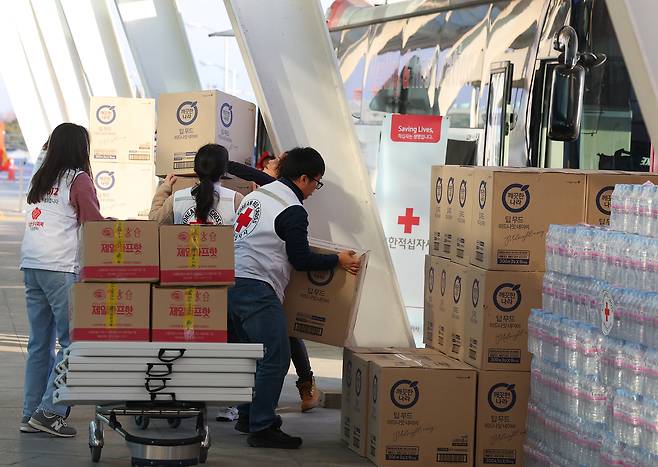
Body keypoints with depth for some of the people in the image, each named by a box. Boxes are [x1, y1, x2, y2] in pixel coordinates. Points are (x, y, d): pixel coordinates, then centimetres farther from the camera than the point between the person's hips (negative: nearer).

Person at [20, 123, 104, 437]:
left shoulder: (40, 179, 18)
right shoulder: (78, 179, -2)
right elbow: (95, 225, -6)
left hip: (31, 265, 8)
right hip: (59, 267, -7)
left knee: (40, 342, 12)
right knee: (73, 342, -4)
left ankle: (31, 413, 12)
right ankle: (49, 412, -10)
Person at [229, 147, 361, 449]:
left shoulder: (254, 197, 18)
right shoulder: (293, 211, -9)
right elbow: (301, 260, -6)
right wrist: (338, 260, 6)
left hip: (231, 284, 10)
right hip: (258, 290, -10)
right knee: (275, 358, -6)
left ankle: (248, 416, 29)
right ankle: (262, 429, -6)